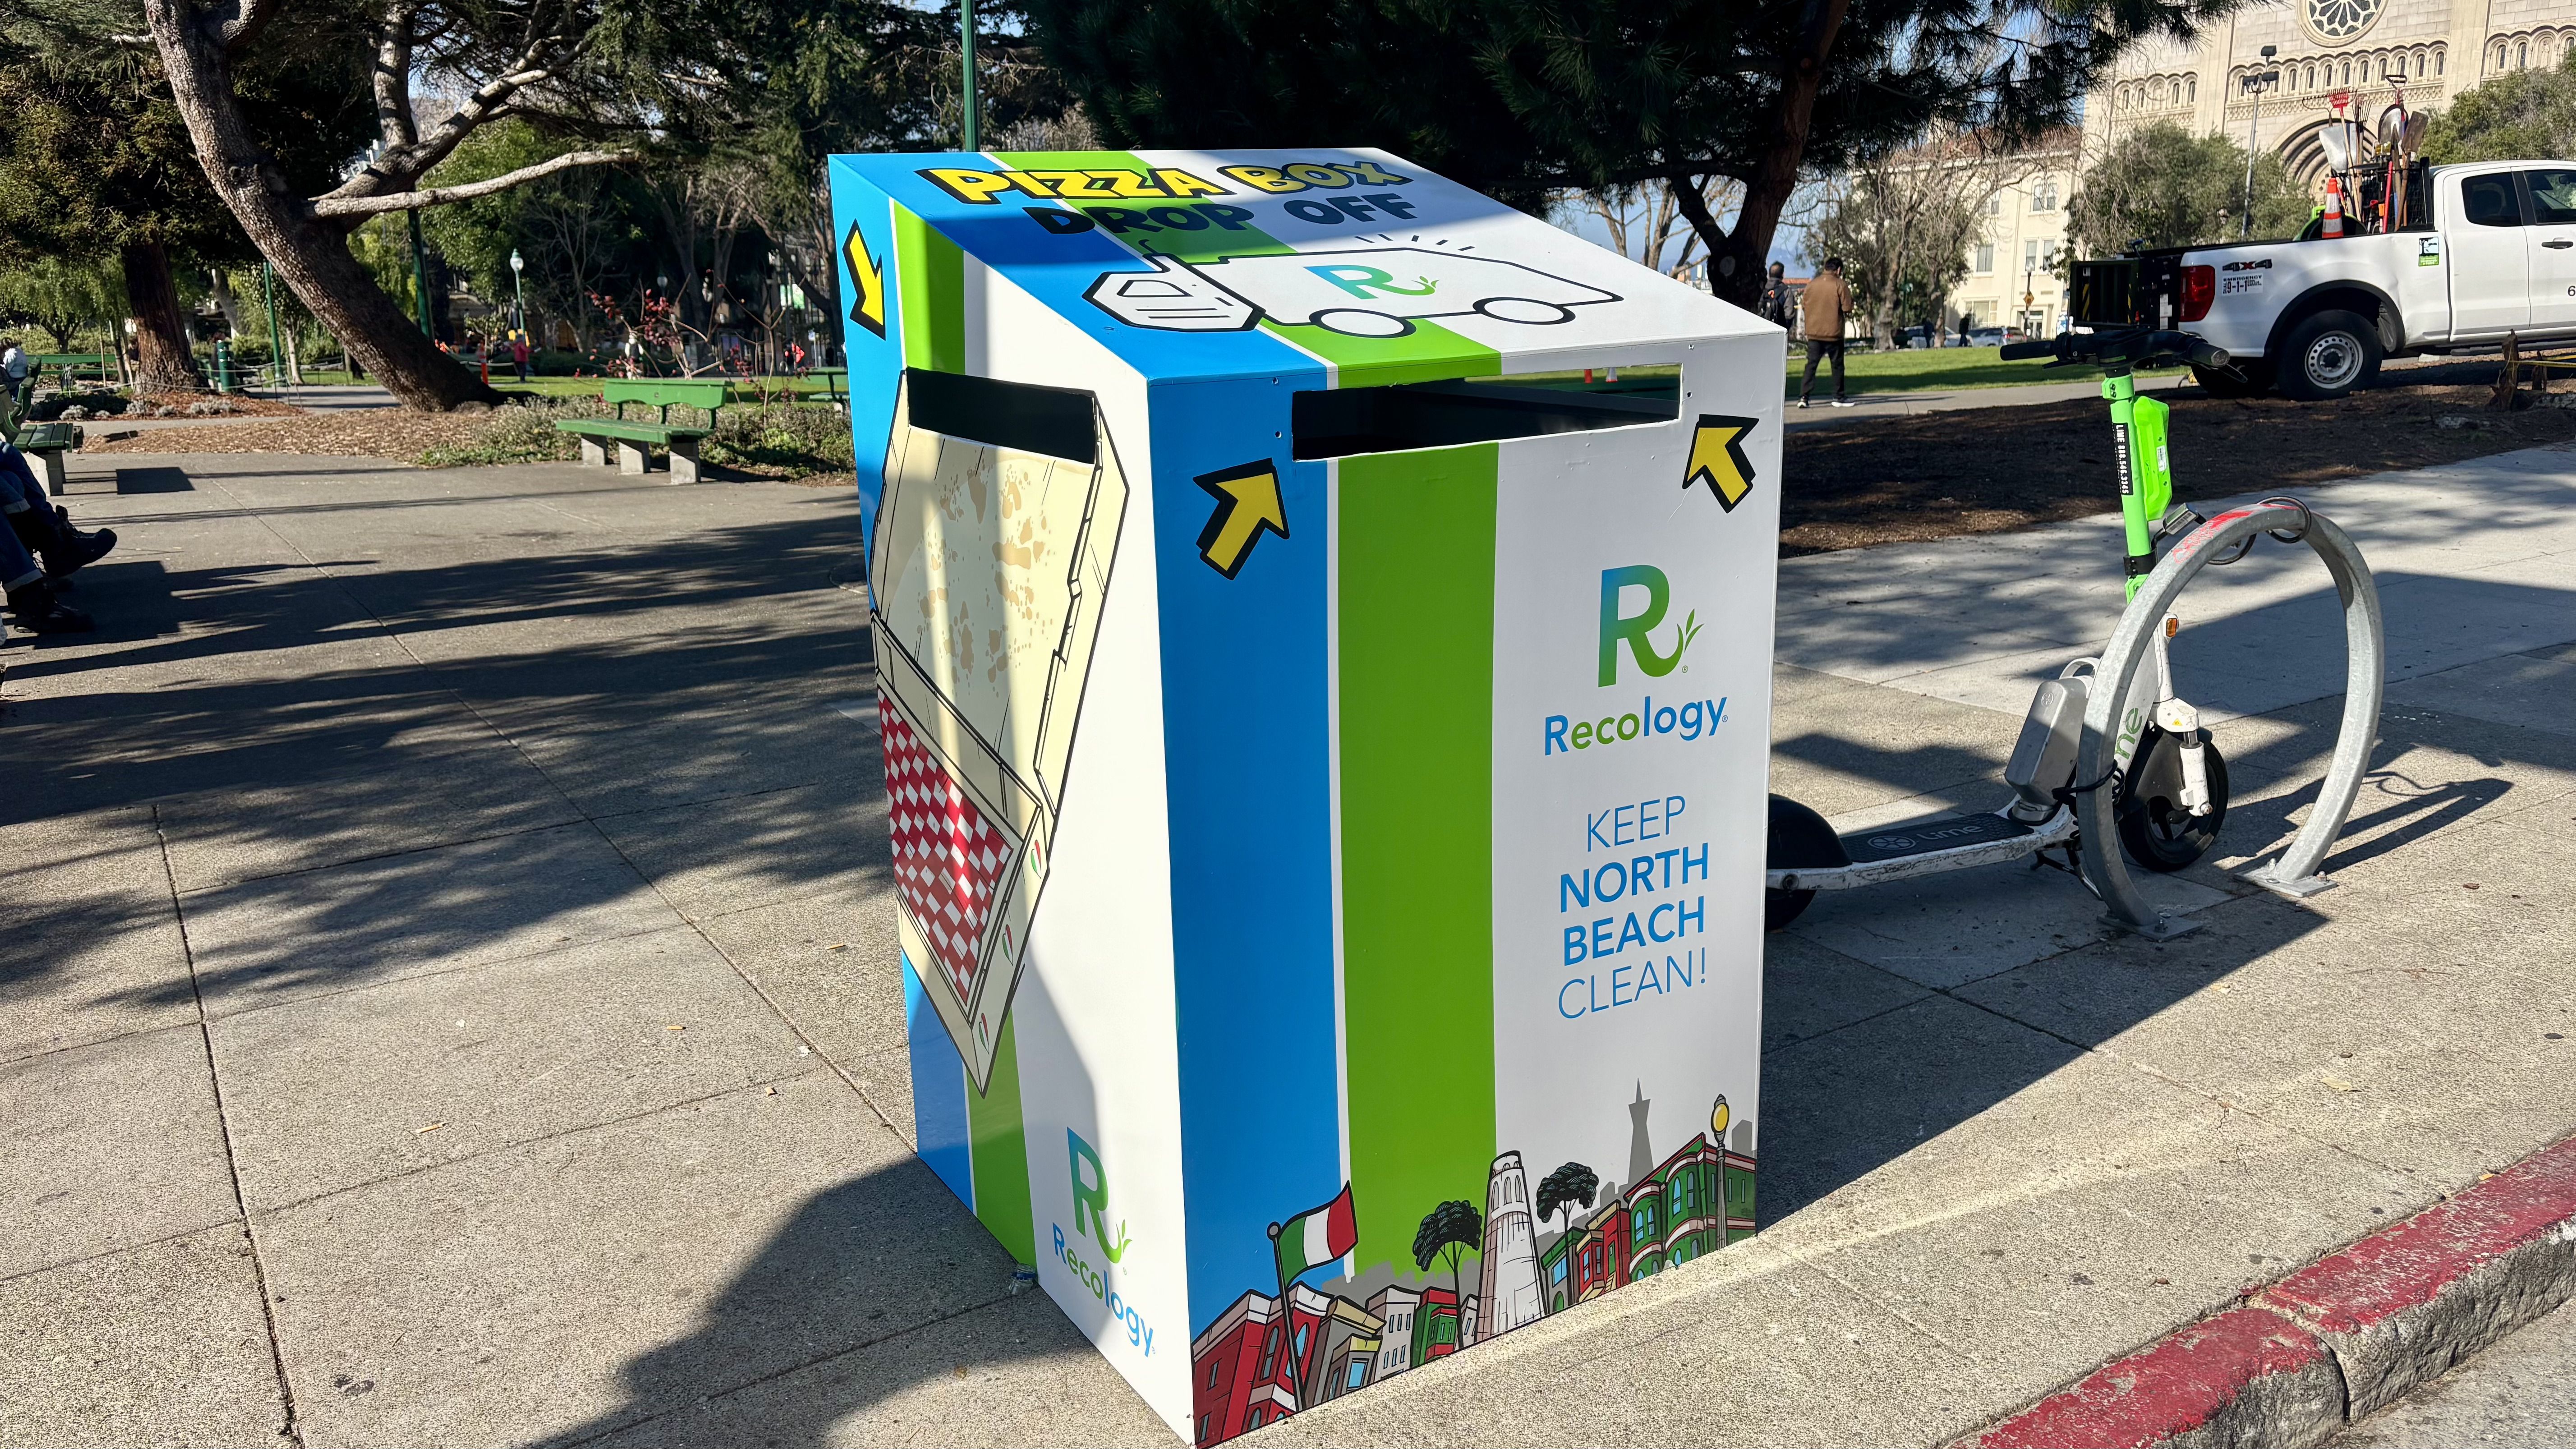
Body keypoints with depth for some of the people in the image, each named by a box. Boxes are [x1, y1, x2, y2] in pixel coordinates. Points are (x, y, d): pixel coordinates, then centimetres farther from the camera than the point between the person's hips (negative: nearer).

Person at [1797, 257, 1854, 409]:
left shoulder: (1812, 285, 4)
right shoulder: (1840, 285, -7)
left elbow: (1804, 306, 10)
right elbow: (1847, 309, -10)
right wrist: (1847, 317, 11)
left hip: (1814, 332, 3)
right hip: (1834, 333, -3)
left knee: (1811, 364, 4)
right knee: (1837, 365, 9)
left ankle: (1803, 397, -7)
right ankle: (1839, 397, 15)